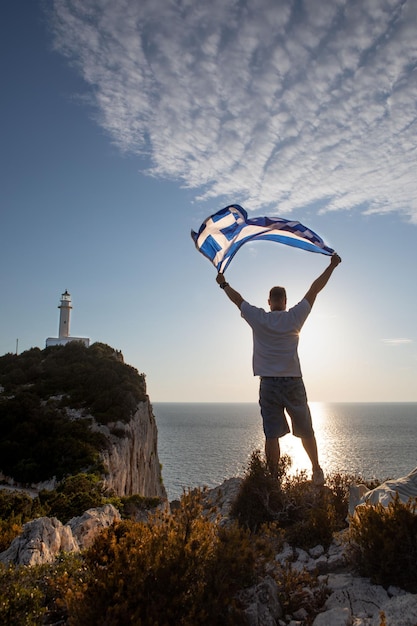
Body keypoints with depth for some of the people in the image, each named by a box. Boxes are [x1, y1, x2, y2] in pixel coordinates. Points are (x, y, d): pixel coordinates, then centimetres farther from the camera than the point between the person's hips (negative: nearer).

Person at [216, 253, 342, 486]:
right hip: (293, 383, 0)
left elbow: (237, 299, 13)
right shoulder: (294, 317, -4)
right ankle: (317, 472, 25)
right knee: (306, 432, 12)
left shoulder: (258, 318, -2)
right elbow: (314, 290, 3)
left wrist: (224, 284, 29)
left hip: (269, 385, 1)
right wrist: (332, 266, 12)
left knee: (272, 435, 3)